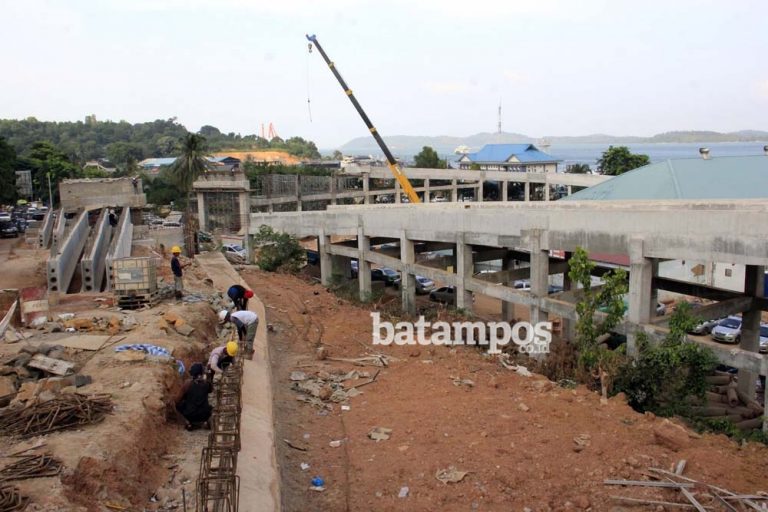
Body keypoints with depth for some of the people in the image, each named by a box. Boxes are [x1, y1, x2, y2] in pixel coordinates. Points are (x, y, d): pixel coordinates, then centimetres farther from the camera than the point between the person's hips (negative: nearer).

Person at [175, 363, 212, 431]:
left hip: (190, 415, -2)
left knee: (178, 404, 22)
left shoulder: (188, 384, -13)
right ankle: (204, 422, 9)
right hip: (204, 416, 2)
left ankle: (189, 423, 10)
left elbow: (180, 398, -1)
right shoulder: (207, 383, -6)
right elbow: (211, 390, 18)